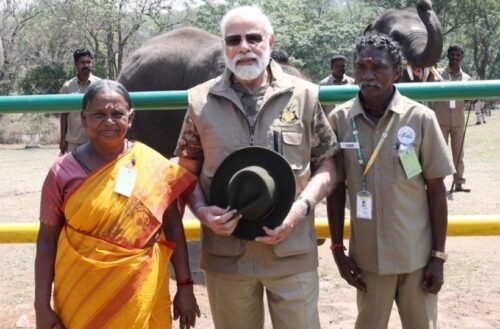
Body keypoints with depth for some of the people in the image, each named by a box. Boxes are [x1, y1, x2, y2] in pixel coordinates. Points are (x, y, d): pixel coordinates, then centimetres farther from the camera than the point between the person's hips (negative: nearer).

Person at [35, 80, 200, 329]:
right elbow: (47, 239, -1)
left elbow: (173, 228, 3)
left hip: (142, 296, 1)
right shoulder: (63, 171, -4)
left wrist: (185, 286, 2)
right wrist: (42, 306, -4)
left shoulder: (154, 166, -3)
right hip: (79, 297, 0)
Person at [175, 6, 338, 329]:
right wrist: (202, 211, -10)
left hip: (293, 253, -1)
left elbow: (327, 164, 5)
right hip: (226, 255, 1)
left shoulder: (304, 95, 0)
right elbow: (188, 171, 9)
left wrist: (301, 207, -12)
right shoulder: (201, 100, 2)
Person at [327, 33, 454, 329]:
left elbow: (436, 189, -3)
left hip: (417, 254, -1)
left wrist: (439, 255, -2)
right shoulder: (339, 120, -5)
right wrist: (337, 248, 4)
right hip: (367, 255, 1)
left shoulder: (421, 118, -9)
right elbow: (336, 188, 3)